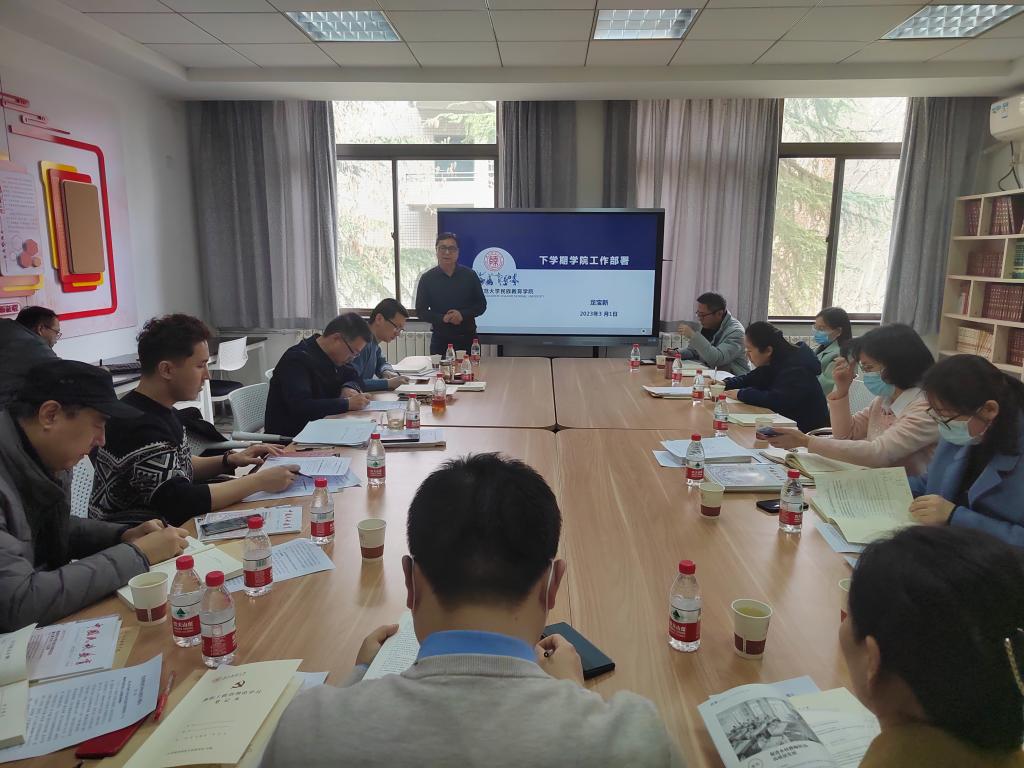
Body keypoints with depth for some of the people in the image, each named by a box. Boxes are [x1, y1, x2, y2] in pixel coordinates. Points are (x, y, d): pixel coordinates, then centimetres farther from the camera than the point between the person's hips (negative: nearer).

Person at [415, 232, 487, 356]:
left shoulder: (470, 275, 3)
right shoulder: (427, 278, 2)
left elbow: (481, 305, 6)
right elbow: (420, 311, 3)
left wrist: (463, 315, -12)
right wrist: (442, 318, -14)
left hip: (467, 337, 0)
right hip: (440, 340, 0)